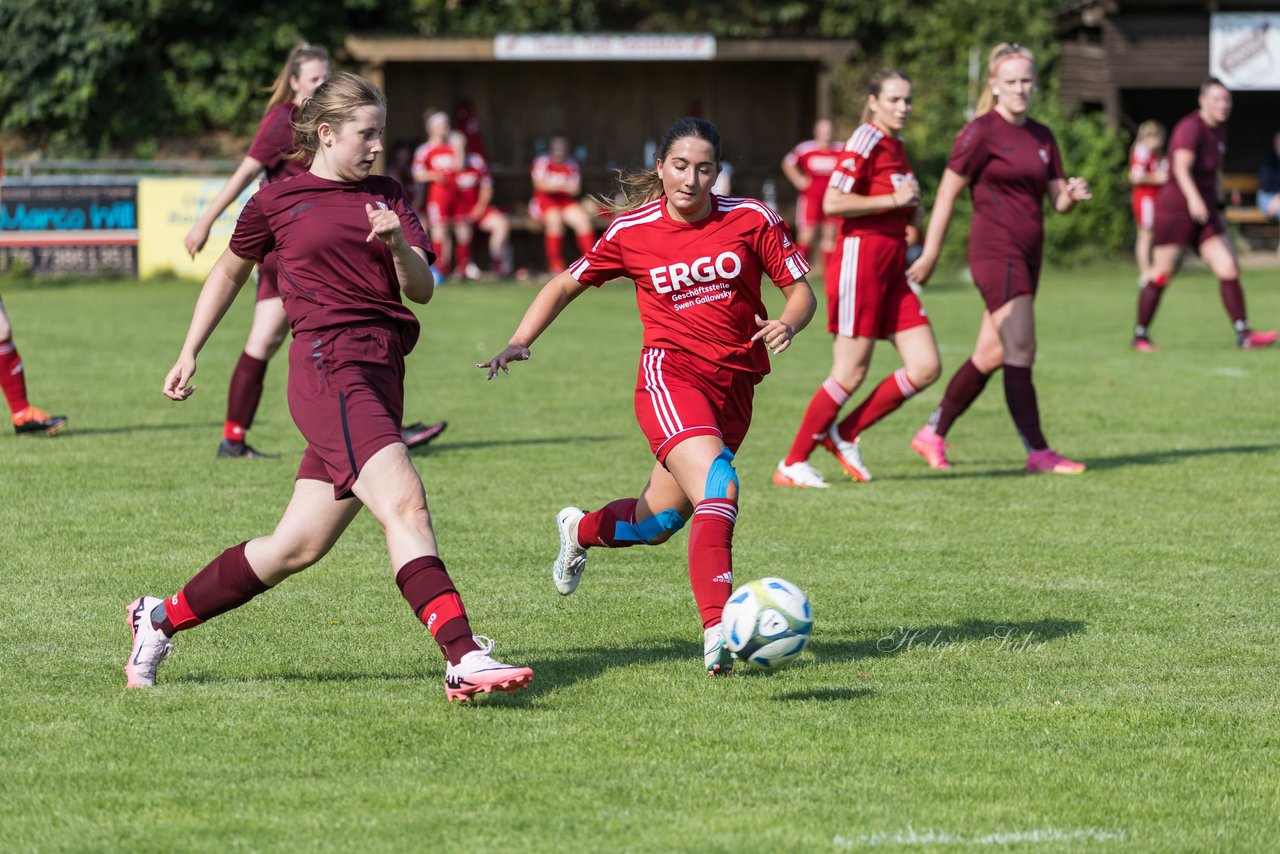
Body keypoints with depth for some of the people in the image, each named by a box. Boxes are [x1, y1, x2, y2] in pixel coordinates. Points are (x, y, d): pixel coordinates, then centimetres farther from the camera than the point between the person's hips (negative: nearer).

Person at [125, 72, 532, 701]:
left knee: (299, 546, 7)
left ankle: (161, 619, 24)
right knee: (404, 502, -24)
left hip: (380, 376, 6)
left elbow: (421, 289, 8)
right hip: (330, 368, -6)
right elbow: (229, 271, 21)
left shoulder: (387, 198, 17)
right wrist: (189, 354, 23)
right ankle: (465, 659, -33)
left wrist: (398, 244, -12)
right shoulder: (278, 201, 6)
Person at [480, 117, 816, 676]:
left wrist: (788, 324, -18)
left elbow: (801, 290, 5)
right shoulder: (631, 231, -2)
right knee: (718, 488, -29)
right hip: (670, 374, -4)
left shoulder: (751, 220, 0)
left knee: (658, 522, 13)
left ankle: (581, 530, 47)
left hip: (734, 386, 4)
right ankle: (717, 632, -36)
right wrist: (519, 343, -4)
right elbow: (566, 285, 9)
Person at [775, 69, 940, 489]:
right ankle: (792, 464, 5)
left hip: (891, 270, 9)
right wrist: (894, 199, -17)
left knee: (926, 368, 0)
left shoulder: (896, 147, 17)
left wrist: (912, 209, 8)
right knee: (851, 373, -6)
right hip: (860, 258, -9)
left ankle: (843, 435, 12)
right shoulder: (866, 141, -10)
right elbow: (832, 203, -19)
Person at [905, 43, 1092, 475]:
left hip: (1028, 253, 8)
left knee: (990, 356, 11)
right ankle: (1038, 452, -11)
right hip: (995, 250, -8)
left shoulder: (1042, 137, 14)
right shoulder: (982, 132, -7)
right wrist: (930, 254, -8)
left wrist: (1073, 194, -9)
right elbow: (947, 192, -7)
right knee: (1020, 352, -12)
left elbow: (1057, 199, 15)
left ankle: (932, 435, 23)